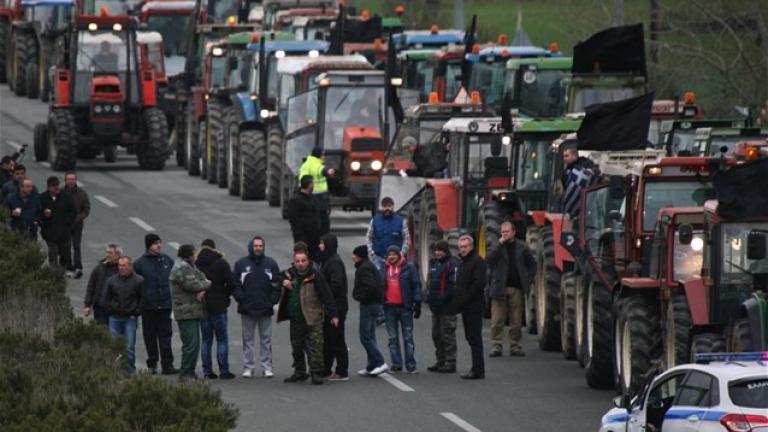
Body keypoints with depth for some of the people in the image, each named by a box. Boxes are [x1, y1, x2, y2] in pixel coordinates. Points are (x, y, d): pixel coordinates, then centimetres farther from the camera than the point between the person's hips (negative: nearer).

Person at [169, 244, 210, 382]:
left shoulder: (190, 266, 20)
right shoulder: (181, 268, -13)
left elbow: (202, 278, 14)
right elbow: (192, 285, -20)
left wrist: (202, 291, -8)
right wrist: (206, 284, -2)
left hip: (194, 312, 10)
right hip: (186, 312, -10)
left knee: (195, 343, 13)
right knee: (190, 344, -12)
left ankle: (190, 372, 19)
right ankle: (185, 373, -10)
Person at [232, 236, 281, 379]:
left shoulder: (271, 264, 6)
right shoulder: (241, 264, 3)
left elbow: (277, 284, 7)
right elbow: (235, 284, 3)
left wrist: (273, 300, -5)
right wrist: (240, 298, -9)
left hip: (265, 308, 1)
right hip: (247, 308, -1)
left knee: (266, 339, 4)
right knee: (248, 339, 3)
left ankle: (267, 367, 8)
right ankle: (248, 367, 7)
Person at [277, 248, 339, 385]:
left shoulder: (315, 276, -10)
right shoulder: (289, 274, 6)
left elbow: (327, 296, -11)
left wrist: (333, 315, -14)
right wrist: (283, 283, -1)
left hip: (312, 318, -6)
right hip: (295, 318, 6)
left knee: (315, 346, -9)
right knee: (296, 347, 15)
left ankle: (316, 373, -7)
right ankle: (299, 372, 28)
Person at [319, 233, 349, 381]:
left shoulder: (335, 262, -16)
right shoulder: (328, 261, 15)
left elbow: (336, 284, -23)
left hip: (336, 307, -10)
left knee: (336, 340, -5)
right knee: (328, 339, 14)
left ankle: (342, 372, 0)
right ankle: (325, 369, 21)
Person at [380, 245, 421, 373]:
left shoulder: (408, 268, -1)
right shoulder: (384, 270, 11)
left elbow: (416, 285, -3)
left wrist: (417, 303, -9)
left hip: (405, 307, -4)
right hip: (389, 307, 4)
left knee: (408, 337, -1)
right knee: (393, 338, 6)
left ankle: (411, 365, 1)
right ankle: (396, 364, 11)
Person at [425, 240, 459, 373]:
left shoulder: (452, 264, -12)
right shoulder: (434, 263, 17)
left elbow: (454, 284, -18)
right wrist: (429, 297, 17)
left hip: (447, 307, -9)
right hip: (436, 306, 9)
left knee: (447, 334, -6)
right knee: (436, 335, 14)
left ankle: (450, 362, -2)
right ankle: (440, 361, 23)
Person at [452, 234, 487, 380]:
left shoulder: (477, 261, -10)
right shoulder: (463, 263, 20)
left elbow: (478, 283, -19)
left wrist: (464, 300, -17)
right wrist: (457, 302, 8)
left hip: (474, 307, -9)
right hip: (466, 307, 9)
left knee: (474, 338, -9)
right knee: (471, 337, 11)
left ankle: (478, 370, -9)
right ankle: (477, 368, 15)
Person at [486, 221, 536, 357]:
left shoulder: (521, 247, 8)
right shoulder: (497, 247, 5)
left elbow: (532, 264, 16)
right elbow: (489, 260, -12)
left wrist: (528, 279, 5)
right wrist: (500, 245, -14)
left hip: (516, 289, 1)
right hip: (500, 288, -1)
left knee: (516, 321, 5)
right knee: (497, 321, -5)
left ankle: (515, 347, 11)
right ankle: (496, 346, -4)